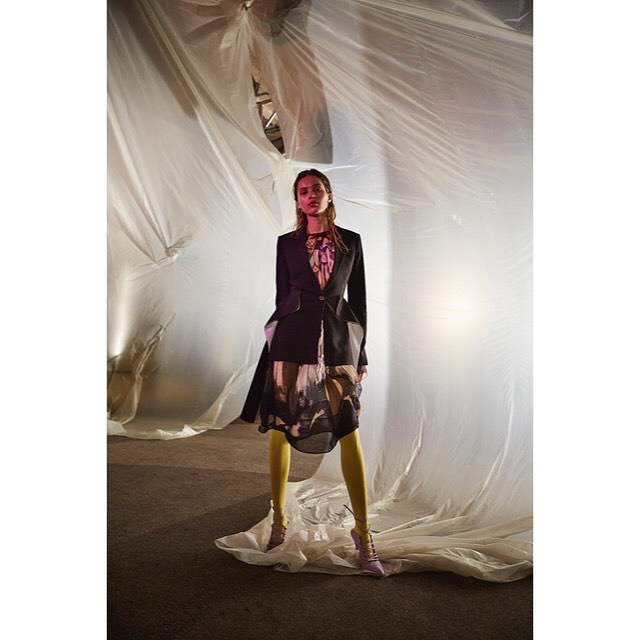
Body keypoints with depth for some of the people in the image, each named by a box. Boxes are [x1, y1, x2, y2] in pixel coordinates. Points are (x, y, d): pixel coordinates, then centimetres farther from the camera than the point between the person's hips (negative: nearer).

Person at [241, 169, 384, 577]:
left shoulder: (351, 241, 11)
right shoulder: (287, 243, 11)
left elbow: (359, 299, 10)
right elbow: (282, 297, 11)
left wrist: (361, 352, 7)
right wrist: (282, 340, 8)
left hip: (338, 341, 0)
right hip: (293, 340, 1)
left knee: (349, 434, -4)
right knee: (279, 429, 2)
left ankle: (364, 535, 7)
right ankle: (279, 520, 20)